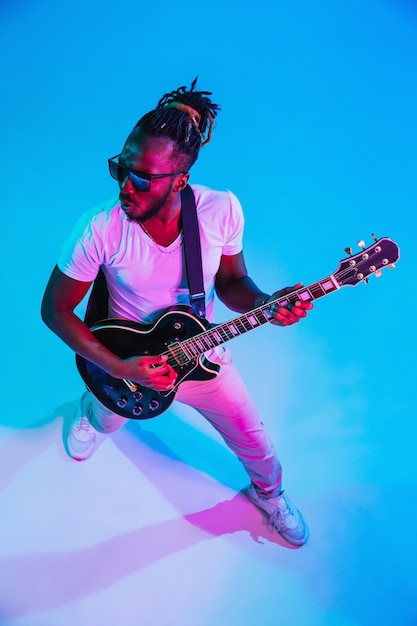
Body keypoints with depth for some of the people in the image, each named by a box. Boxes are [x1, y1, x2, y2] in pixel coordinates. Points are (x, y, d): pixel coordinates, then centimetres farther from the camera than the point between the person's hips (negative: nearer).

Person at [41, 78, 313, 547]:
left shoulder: (222, 211, -25)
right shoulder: (101, 229, -30)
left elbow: (230, 282, -8)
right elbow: (54, 309, -18)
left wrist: (265, 305, -30)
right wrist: (120, 368, -24)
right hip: (125, 361, -1)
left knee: (255, 444, 15)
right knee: (106, 421, 29)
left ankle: (268, 493, 53)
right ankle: (89, 412, 70)